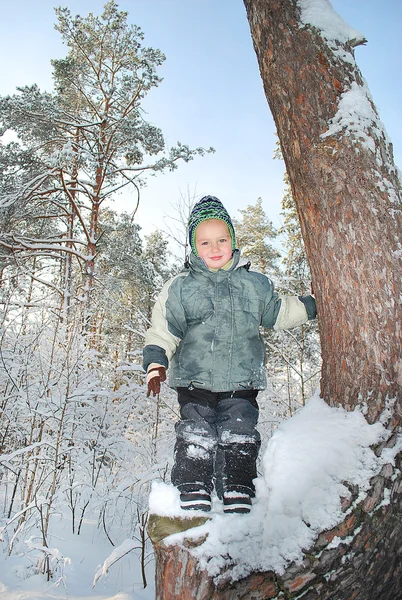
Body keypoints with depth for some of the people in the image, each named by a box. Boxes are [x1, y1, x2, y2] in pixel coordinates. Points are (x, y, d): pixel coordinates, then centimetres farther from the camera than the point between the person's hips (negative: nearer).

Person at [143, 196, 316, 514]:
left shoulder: (255, 284, 10)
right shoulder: (180, 287, 3)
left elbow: (278, 312, 23)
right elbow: (163, 329, 0)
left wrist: (310, 304, 21)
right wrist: (156, 362, -12)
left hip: (241, 383, 2)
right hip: (195, 382, -1)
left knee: (240, 442, 4)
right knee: (196, 443, -3)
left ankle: (238, 503, 16)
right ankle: (193, 502, 9)